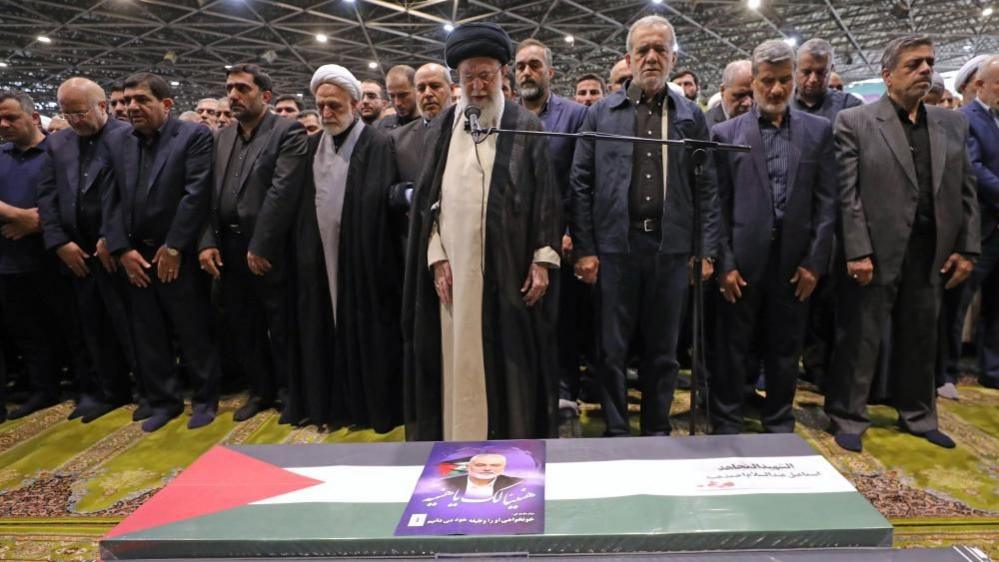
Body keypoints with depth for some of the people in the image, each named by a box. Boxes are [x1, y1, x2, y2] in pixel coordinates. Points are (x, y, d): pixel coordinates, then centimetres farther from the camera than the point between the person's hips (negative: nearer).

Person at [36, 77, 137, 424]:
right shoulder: (57, 144, 15)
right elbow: (47, 196, 11)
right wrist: (59, 242, 0)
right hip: (76, 252, 6)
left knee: (130, 325, -1)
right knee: (94, 327, 12)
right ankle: (110, 390, 25)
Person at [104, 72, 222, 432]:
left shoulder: (194, 136, -6)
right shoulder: (115, 141, 10)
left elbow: (197, 194, -12)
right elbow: (111, 198, 6)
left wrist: (173, 247, -13)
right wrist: (122, 249, -3)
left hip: (179, 255, -5)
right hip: (134, 256, 5)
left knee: (194, 333, 5)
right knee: (147, 336, 12)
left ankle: (205, 398, 21)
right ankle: (162, 400, 27)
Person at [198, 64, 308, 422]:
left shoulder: (288, 132, -7)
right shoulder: (223, 138, 15)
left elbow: (283, 193, -16)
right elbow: (210, 195, 11)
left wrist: (260, 247, -18)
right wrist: (207, 242, -1)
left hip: (268, 251, -7)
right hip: (228, 250, 7)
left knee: (281, 329, 5)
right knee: (240, 326, 16)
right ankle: (261, 390, 32)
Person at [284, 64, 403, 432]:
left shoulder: (379, 145, -5)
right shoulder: (312, 146, 12)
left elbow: (385, 203, -10)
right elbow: (301, 203, 12)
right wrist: (300, 248, 5)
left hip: (363, 260, -5)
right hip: (320, 259, 5)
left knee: (365, 333, 4)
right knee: (325, 332, 11)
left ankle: (374, 406, 20)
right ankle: (328, 402, 26)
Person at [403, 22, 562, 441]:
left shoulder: (527, 127, 3)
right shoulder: (441, 128, 8)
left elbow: (544, 196, 1)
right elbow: (428, 196, 7)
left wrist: (542, 260, -6)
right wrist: (436, 258, -2)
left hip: (509, 266, -1)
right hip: (454, 264, 2)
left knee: (510, 354, 6)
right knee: (458, 356, 7)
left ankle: (513, 438, 20)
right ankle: (460, 437, 20)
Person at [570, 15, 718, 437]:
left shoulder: (691, 116, 9)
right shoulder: (602, 113, 5)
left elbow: (707, 188, 6)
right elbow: (581, 184, 1)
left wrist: (707, 250, 0)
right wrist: (584, 248, -5)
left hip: (672, 246, 1)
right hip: (615, 244, -1)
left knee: (662, 349, 12)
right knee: (612, 349, 7)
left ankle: (657, 431, 28)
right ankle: (616, 432, 23)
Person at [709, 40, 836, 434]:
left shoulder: (819, 131, 7)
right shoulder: (725, 133, 2)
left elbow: (826, 202, 4)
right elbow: (717, 204, -2)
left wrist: (815, 261, -3)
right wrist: (724, 262, -8)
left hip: (795, 261, 2)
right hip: (742, 261, -2)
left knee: (785, 352, 13)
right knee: (732, 352, 7)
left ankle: (780, 427, 29)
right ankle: (727, 427, 22)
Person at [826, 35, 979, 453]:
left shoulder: (952, 124, 12)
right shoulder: (854, 122, -4)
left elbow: (966, 191, 12)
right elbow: (847, 194, -10)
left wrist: (967, 248, 5)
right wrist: (857, 252, -15)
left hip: (932, 254, 5)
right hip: (875, 253, -5)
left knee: (921, 340, 16)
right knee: (859, 339, 3)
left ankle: (918, 416, 32)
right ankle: (848, 418, 16)